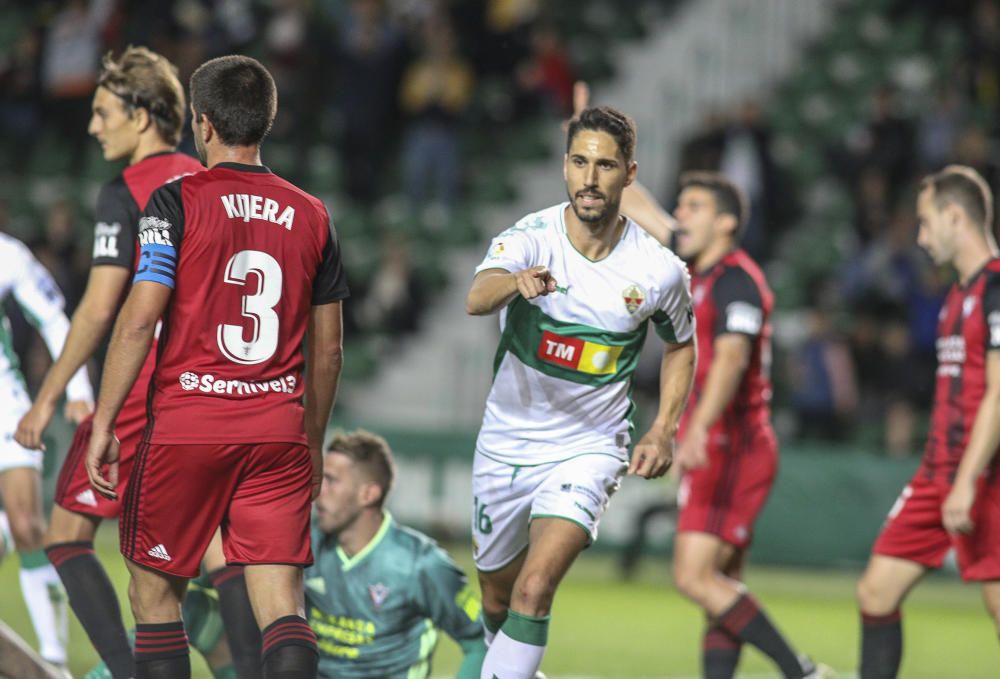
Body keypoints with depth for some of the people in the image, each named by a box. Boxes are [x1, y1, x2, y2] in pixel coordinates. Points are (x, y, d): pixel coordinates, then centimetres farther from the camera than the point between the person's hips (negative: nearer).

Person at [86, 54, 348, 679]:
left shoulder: (178, 202, -3)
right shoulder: (311, 216, 9)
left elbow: (140, 319, -10)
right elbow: (327, 350, 14)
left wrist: (103, 424, -4)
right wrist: (313, 445, 25)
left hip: (186, 427, -3)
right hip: (279, 431, 3)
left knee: (154, 594, 12)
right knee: (282, 605, -3)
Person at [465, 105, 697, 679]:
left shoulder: (659, 270, -11)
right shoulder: (531, 238, -15)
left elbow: (682, 346, 10)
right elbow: (477, 298, -37)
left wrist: (664, 430, -2)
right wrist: (516, 282, -59)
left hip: (589, 448, -2)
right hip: (508, 441, 2)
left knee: (534, 589, -23)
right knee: (498, 601, 17)